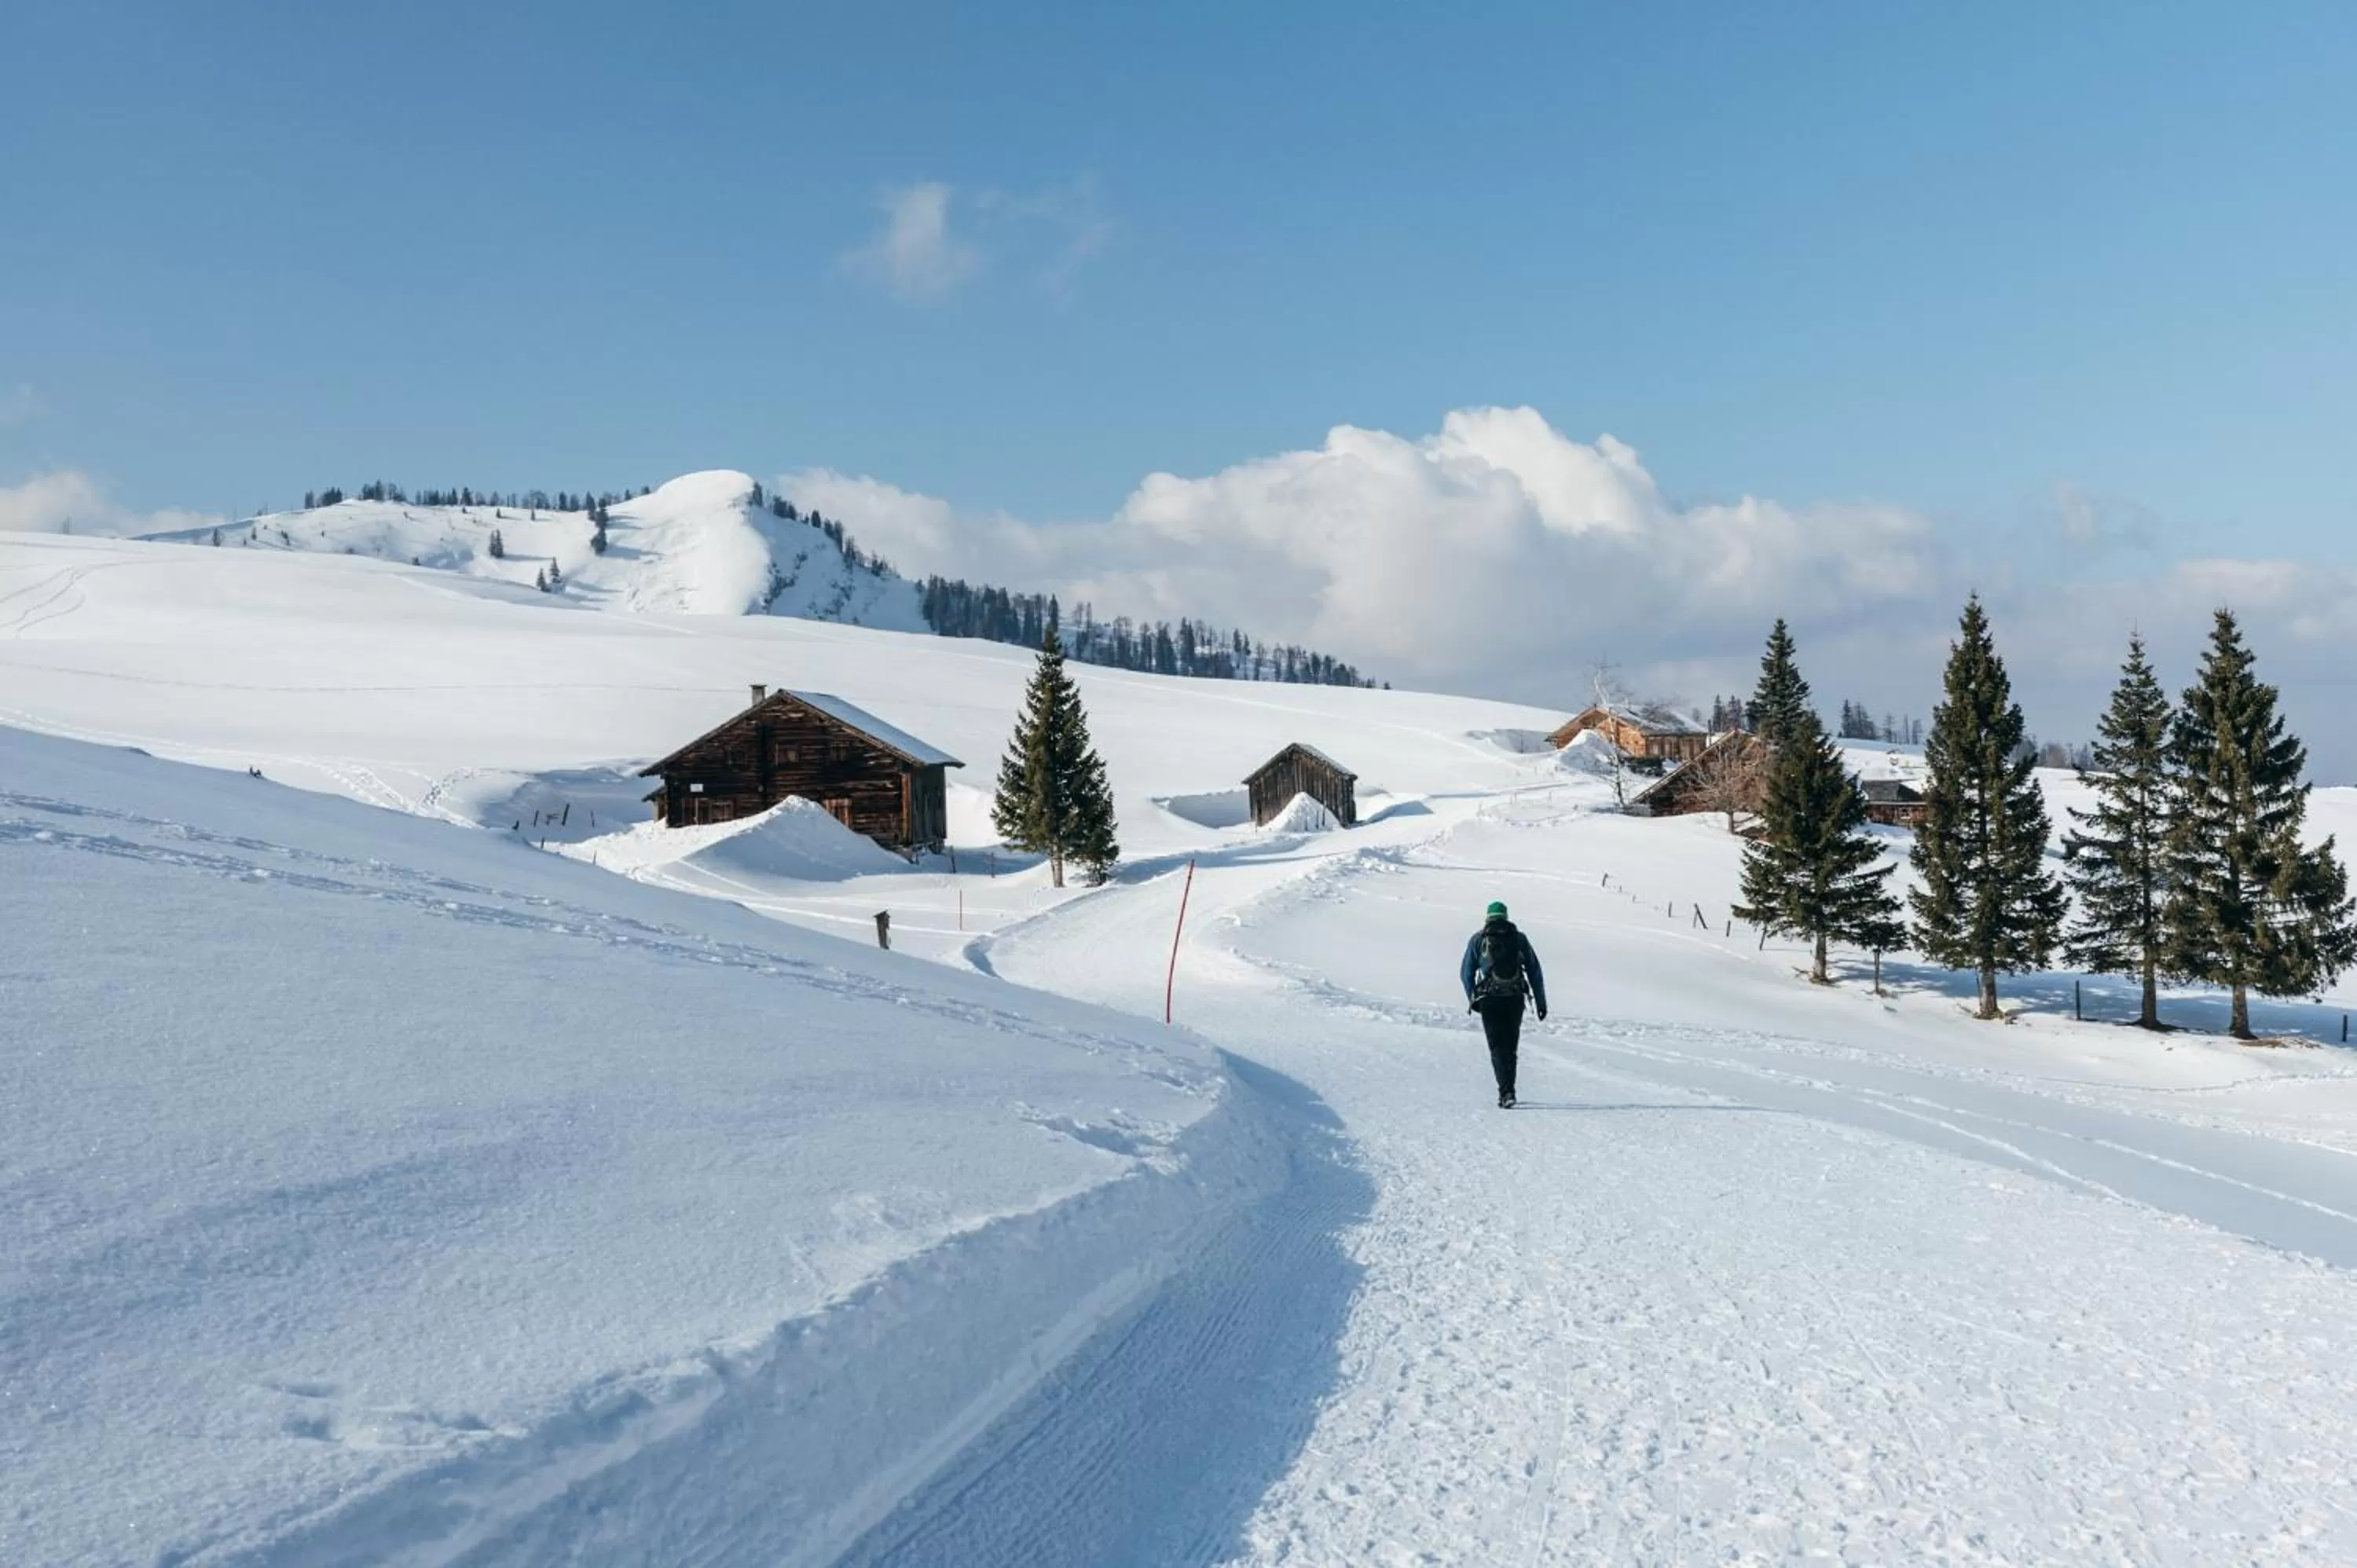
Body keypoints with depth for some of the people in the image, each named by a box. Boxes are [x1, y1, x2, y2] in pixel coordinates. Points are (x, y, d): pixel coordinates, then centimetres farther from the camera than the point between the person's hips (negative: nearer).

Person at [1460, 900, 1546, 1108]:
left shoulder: (1478, 939, 8)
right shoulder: (1519, 938, 10)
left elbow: (1466, 972, 9)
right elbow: (1535, 971, 9)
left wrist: (1472, 999, 21)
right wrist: (1541, 1001, 12)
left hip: (1489, 999, -1)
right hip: (1515, 999, 1)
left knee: (1498, 1047, 0)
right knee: (1510, 1047, 15)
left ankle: (1506, 1092, -16)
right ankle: (1507, 1090, 17)